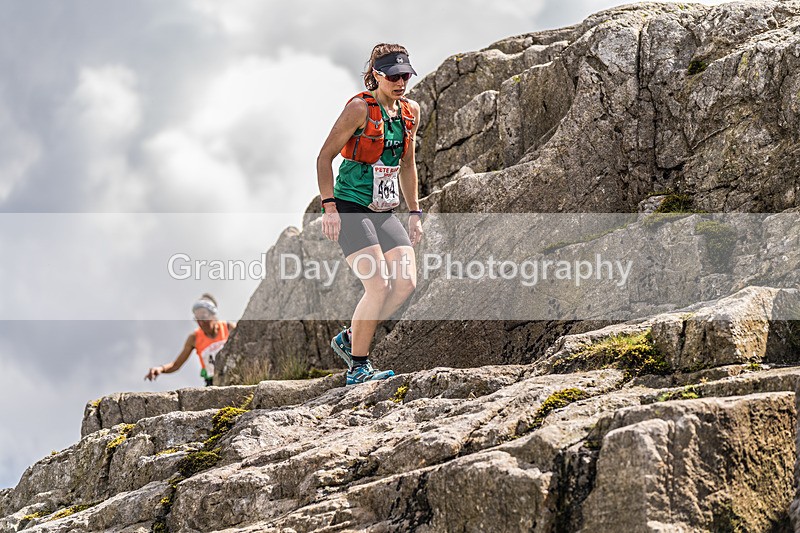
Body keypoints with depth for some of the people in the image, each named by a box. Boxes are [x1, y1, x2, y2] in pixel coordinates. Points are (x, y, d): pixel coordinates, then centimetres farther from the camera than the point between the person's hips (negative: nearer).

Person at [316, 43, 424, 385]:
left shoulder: (410, 111, 9)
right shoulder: (360, 108, -12)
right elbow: (325, 157, -10)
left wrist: (414, 213, 17)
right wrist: (328, 206, -18)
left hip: (384, 212, 7)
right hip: (350, 209, -7)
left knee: (406, 283, -6)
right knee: (379, 285, -17)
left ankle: (350, 339, 11)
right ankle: (358, 367, -5)